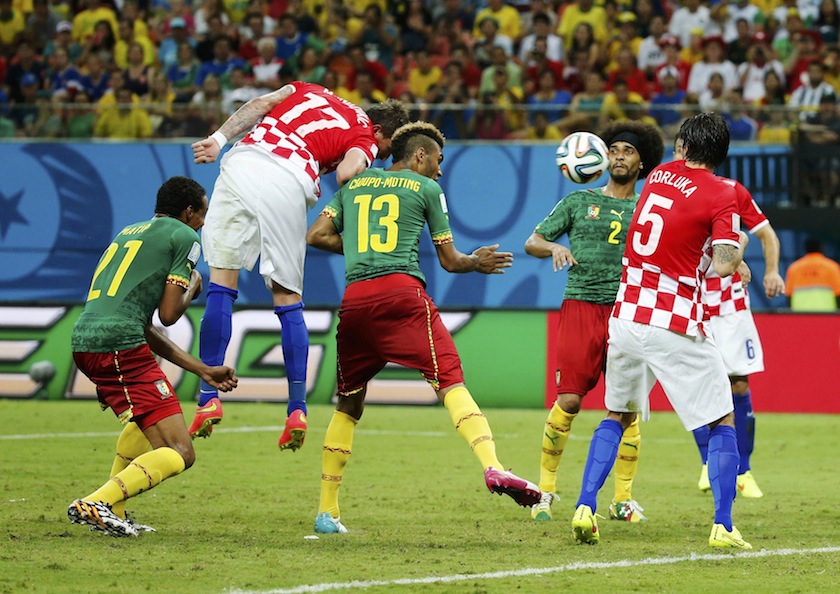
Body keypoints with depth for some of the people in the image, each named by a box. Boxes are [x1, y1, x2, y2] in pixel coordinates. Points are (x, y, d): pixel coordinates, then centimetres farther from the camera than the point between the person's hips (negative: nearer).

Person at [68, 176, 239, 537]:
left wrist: (202, 370, 28)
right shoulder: (184, 236, 5)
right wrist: (193, 285, 19)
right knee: (179, 454, -8)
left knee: (148, 415, 36)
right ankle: (97, 504, -26)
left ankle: (113, 514, 29)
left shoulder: (129, 233, 29)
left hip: (83, 343, 9)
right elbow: (169, 314, -3)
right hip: (120, 348, -9)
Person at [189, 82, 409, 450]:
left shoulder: (311, 90, 32)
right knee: (288, 300, 10)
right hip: (289, 184, -3)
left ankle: (209, 398, -4)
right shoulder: (365, 139, 15)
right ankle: (297, 410, 7)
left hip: (242, 162, 3)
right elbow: (345, 173, -6)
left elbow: (261, 104, 16)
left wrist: (219, 139, 7)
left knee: (221, 285, 4)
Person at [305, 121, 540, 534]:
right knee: (450, 381, -13)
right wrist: (477, 264, 37)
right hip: (402, 291, -4)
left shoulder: (354, 185, 24)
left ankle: (326, 512, 15)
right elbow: (449, 260, 17)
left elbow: (316, 236, 17)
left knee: (348, 405, 16)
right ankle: (492, 466, -35)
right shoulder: (426, 188, 14)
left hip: (354, 299, 4)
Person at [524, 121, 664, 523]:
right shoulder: (579, 202, 12)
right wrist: (554, 248, -11)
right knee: (569, 401, -11)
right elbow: (532, 242, 11)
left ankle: (623, 500, 6)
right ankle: (545, 490, 3)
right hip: (581, 306, -2)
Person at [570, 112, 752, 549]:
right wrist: (738, 247, 5)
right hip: (674, 330, -5)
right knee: (722, 423, 7)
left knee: (618, 416, 21)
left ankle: (584, 508, 7)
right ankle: (723, 527, -3)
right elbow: (723, 265, -16)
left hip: (626, 317, 5)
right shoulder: (721, 195, -7)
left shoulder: (659, 175, 11)